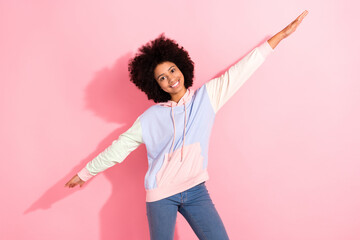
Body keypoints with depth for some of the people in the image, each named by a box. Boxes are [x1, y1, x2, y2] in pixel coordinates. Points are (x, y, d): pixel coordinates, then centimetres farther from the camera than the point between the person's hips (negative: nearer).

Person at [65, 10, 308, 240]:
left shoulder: (206, 97, 1)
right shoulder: (150, 118, -2)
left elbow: (242, 69, -1)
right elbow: (118, 148, 5)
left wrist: (282, 34, 1)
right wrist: (85, 173, 9)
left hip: (196, 190, 1)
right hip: (160, 195, -1)